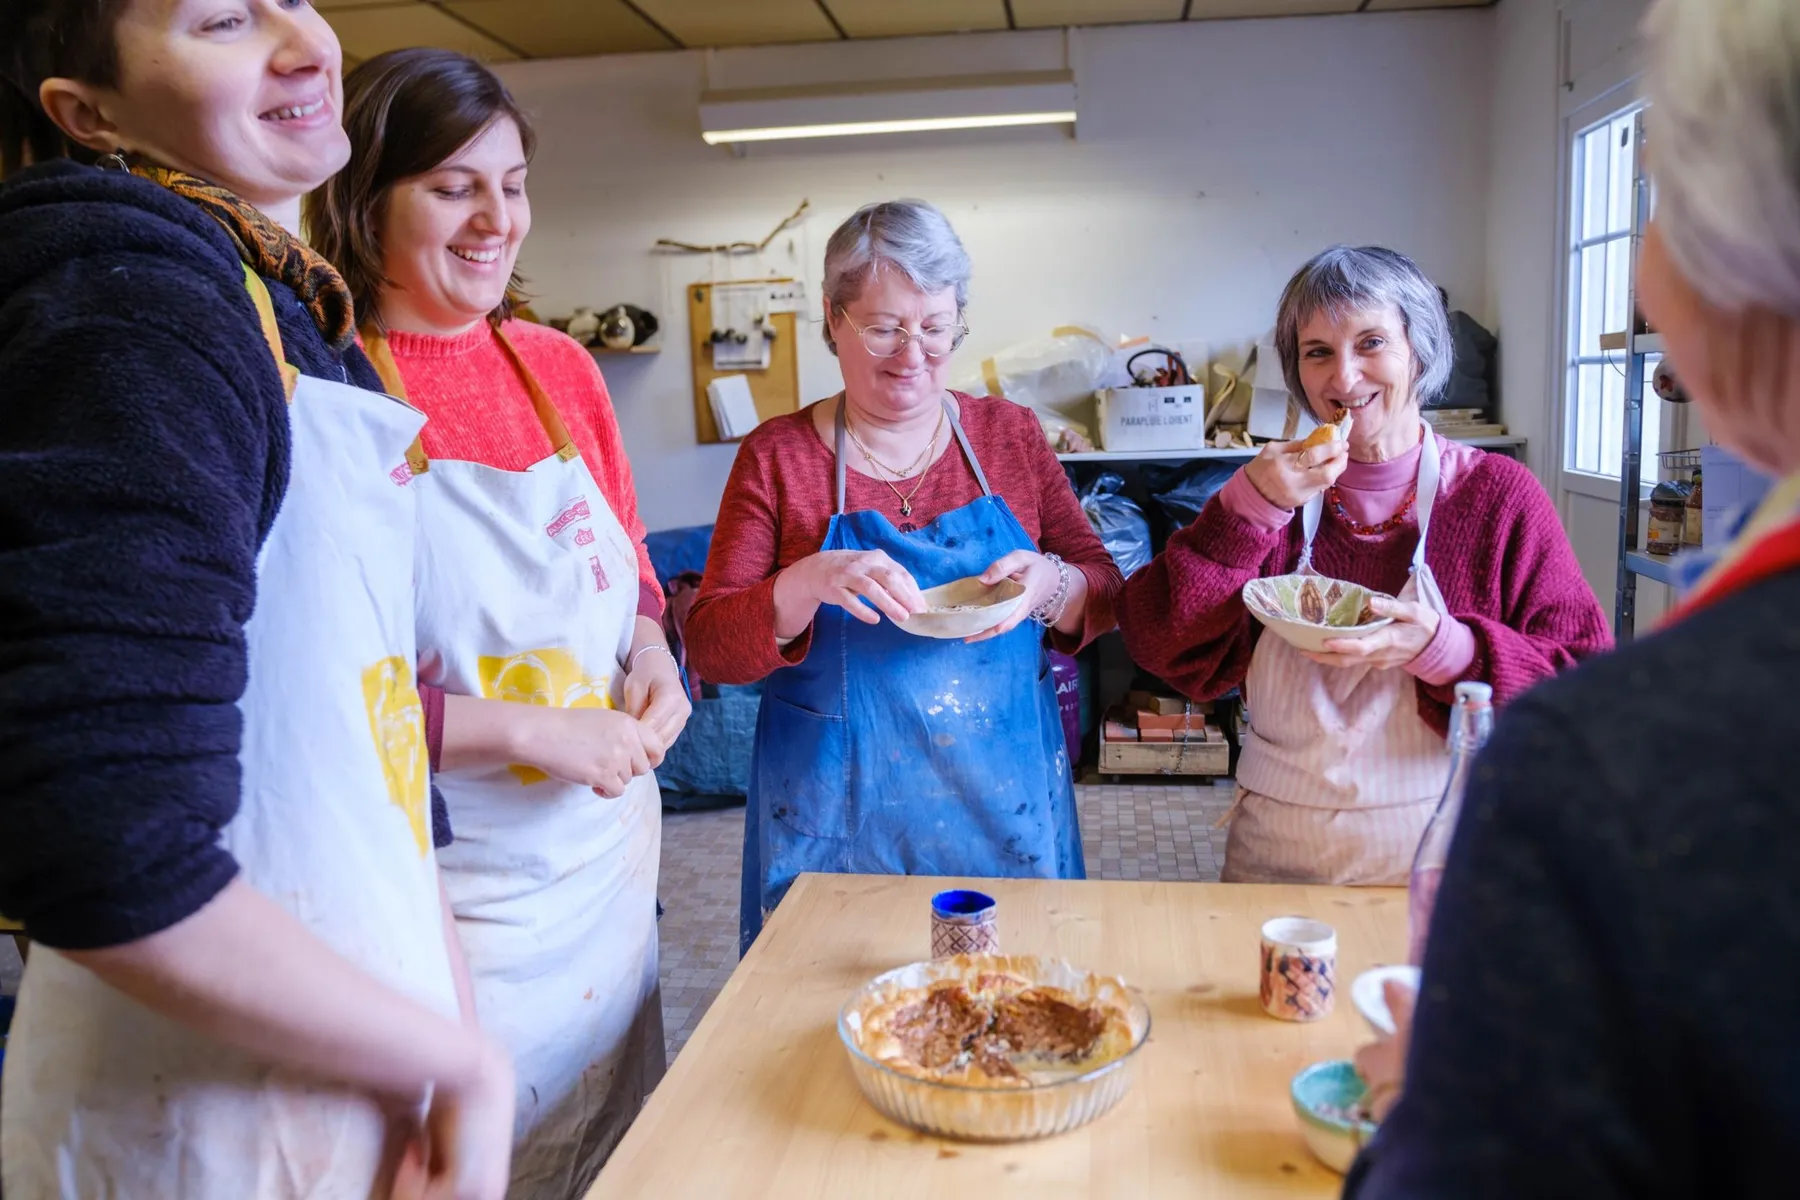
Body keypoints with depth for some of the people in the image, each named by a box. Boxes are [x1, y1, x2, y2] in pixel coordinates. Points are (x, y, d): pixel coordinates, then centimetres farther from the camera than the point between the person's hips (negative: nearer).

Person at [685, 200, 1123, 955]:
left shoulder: (1010, 434, 3)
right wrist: (808, 585, -25)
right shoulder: (776, 456, -3)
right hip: (837, 822, -2)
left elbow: (1104, 594, 6)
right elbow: (710, 647, -6)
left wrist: (1050, 587, -17)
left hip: (1005, 808, 2)